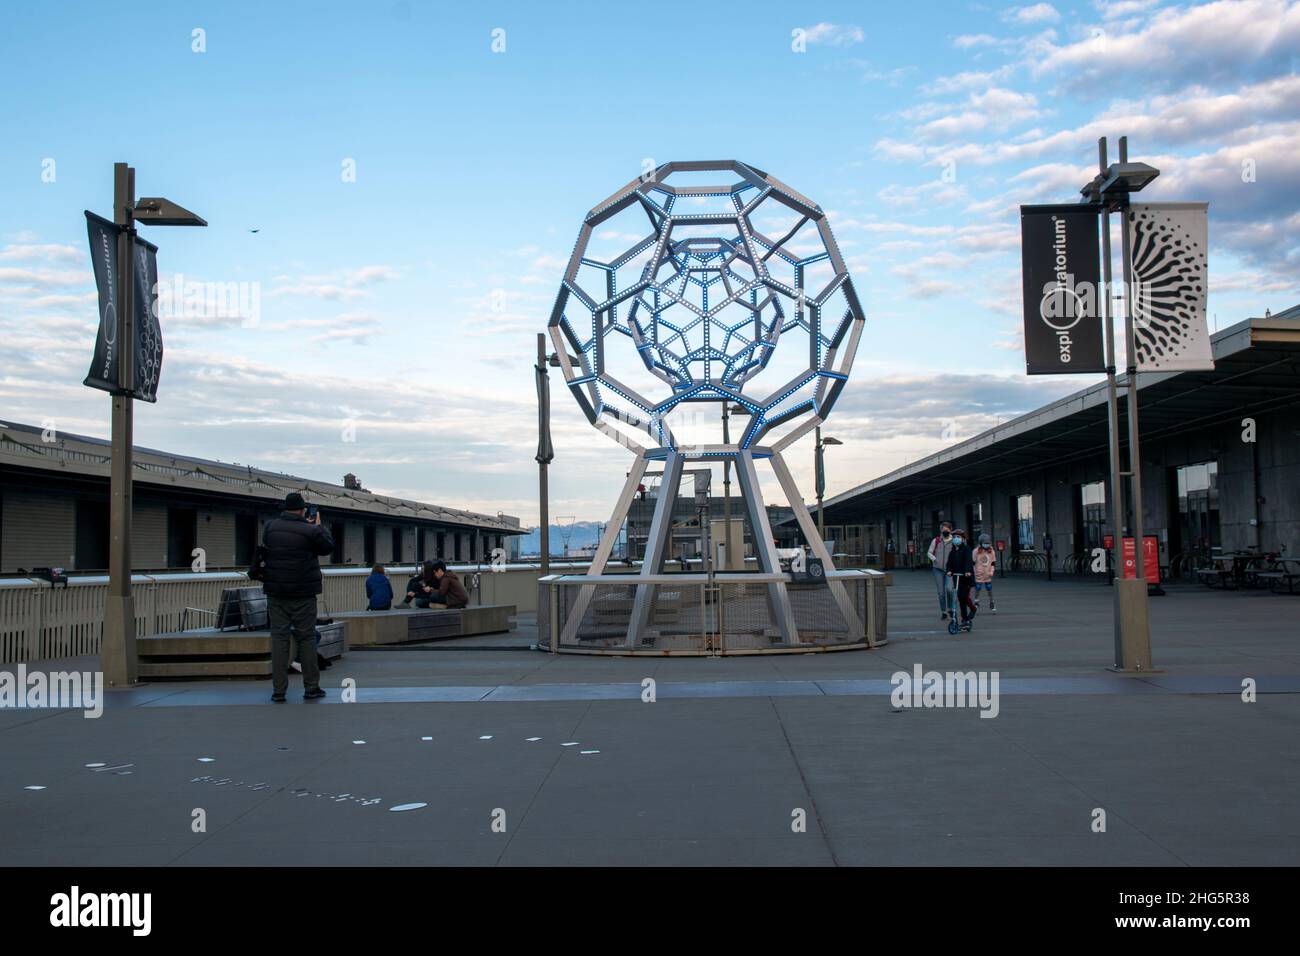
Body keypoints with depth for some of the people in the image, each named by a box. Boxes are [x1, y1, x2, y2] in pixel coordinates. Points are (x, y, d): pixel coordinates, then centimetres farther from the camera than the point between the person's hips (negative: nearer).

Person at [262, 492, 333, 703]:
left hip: (276, 592, 3)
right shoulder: (310, 531, -10)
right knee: (306, 638, 5)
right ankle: (311, 687, 8)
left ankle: (278, 691, 0)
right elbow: (328, 546, 4)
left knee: (279, 638, 3)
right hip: (303, 594, -3)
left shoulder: (271, 527, 2)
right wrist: (319, 526, 18)